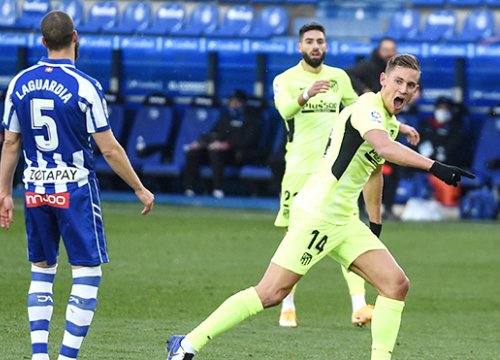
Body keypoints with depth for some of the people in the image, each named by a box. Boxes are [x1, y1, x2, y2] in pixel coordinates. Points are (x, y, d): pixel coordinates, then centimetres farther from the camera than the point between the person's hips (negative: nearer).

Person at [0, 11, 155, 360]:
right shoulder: (85, 86, -13)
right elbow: (109, 149, -10)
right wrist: (140, 189, 1)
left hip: (35, 190, 5)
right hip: (75, 190, -5)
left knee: (42, 271, 16)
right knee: (87, 275, 1)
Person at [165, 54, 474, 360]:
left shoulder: (391, 123, 16)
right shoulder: (367, 107, -13)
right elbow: (384, 147, -34)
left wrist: (376, 223, 36)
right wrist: (434, 167, -42)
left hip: (344, 221, 9)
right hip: (317, 215, -9)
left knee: (396, 284, -3)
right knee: (271, 293, -11)